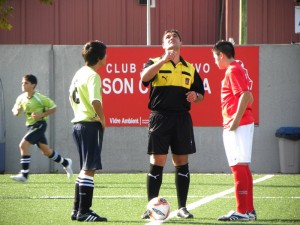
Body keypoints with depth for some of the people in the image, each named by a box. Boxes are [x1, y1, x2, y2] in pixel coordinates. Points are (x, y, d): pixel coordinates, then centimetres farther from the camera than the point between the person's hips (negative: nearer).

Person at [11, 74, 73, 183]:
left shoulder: (39, 98, -15)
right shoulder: (21, 98, 2)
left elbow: (53, 108, -8)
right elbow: (15, 111, 13)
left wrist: (41, 115, -19)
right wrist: (17, 111, -11)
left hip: (39, 124, -8)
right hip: (30, 125, 8)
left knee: (24, 144, -21)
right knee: (46, 151, 17)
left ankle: (24, 175, -20)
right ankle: (65, 163, 38)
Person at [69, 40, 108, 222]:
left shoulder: (79, 74, 14)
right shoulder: (93, 76, -15)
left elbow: (72, 97, 24)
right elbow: (96, 101, -28)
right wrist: (102, 119, -15)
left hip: (78, 123, 10)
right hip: (91, 124, -9)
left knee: (85, 168, 16)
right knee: (90, 169, -6)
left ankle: (77, 210, 19)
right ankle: (84, 211, -6)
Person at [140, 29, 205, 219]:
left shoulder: (190, 69, 15)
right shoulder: (155, 63, 6)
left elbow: (201, 94, 20)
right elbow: (144, 76, -16)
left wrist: (195, 96, -2)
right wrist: (164, 60, -22)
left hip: (182, 118, 3)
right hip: (160, 117, -3)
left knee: (182, 163, 4)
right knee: (157, 163, -4)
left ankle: (182, 207, 11)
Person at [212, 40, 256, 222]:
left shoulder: (233, 71, -12)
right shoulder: (239, 69, 18)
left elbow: (245, 95, -22)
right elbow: (249, 97, 21)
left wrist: (235, 121, -21)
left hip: (238, 126, -10)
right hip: (245, 123, 10)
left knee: (239, 166, -10)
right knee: (243, 167, 13)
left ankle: (242, 212, -11)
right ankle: (249, 210, 17)